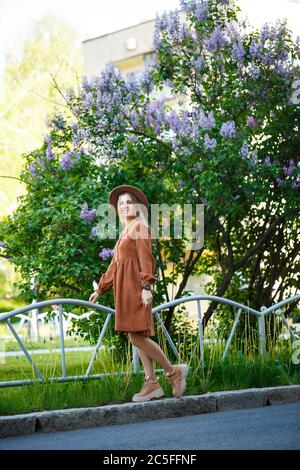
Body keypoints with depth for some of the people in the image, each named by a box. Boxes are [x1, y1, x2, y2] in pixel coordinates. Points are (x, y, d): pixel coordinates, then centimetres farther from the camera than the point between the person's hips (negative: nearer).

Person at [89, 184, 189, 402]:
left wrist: (146, 286, -24)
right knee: (138, 337, 4)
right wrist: (100, 289, 25)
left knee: (137, 336, -14)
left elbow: (146, 258, -14)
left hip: (135, 287, -9)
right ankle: (152, 384, 4)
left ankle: (173, 371, -4)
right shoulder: (125, 233, 22)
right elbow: (115, 265, 25)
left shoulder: (140, 227, -4)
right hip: (125, 289, 9)